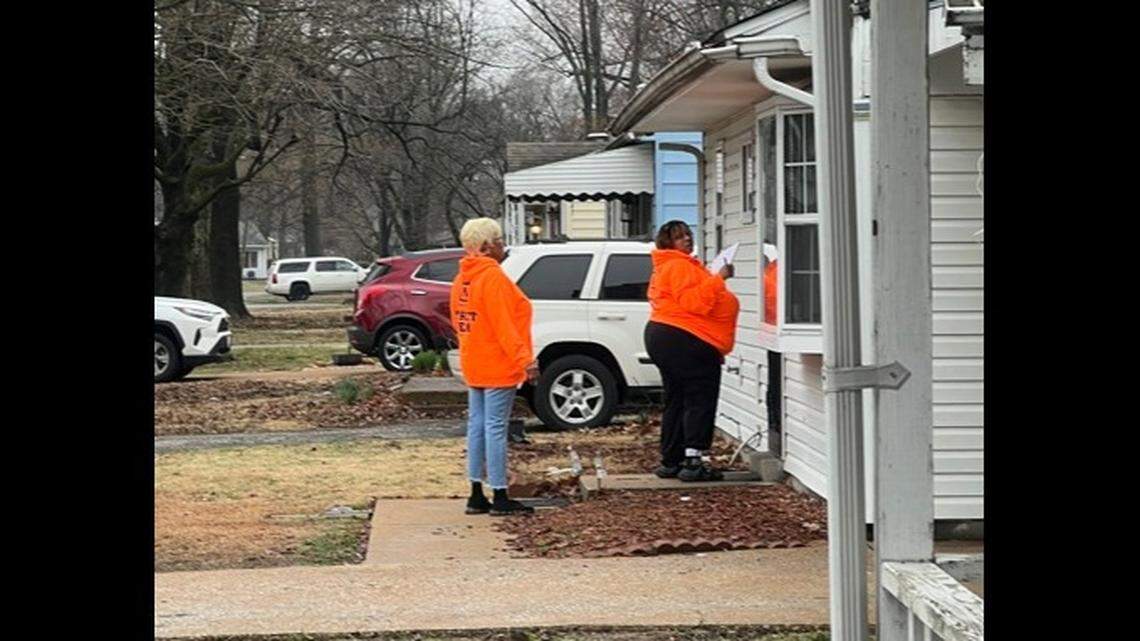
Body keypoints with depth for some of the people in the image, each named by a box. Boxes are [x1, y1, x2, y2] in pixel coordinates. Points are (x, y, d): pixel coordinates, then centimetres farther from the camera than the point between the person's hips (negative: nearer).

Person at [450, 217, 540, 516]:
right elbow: (504, 326, -21)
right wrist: (526, 360, -20)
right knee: (495, 427, -6)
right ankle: (499, 498, -2)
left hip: (474, 366, 9)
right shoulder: (493, 277, -16)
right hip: (498, 367, -9)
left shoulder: (462, 279, 12)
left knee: (477, 425, 11)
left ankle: (477, 496, 15)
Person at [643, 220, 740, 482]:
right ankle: (693, 462, -16)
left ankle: (670, 461, 15)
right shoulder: (680, 266, -11)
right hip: (684, 340, -11)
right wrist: (718, 278, -21)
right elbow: (693, 301, -22)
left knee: (676, 402, 13)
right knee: (700, 400, -11)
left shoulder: (667, 267, 23)